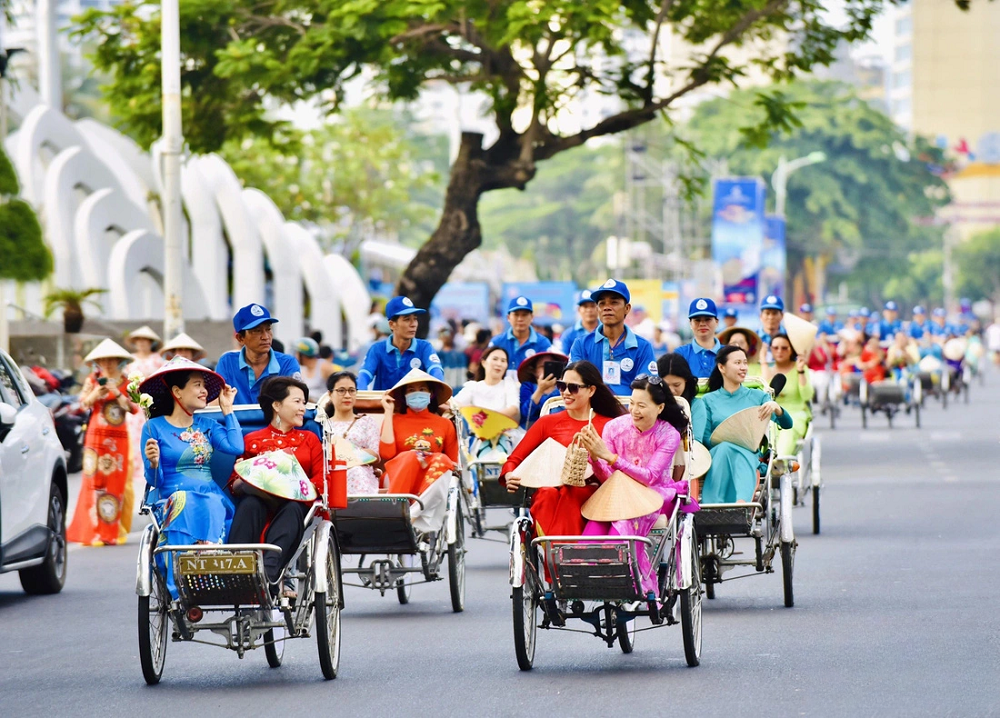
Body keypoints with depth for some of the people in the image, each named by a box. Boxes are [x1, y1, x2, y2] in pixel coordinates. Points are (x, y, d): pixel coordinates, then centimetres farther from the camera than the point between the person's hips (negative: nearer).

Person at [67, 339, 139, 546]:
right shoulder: (92, 381, 6)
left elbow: (133, 408, -2)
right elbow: (83, 403, -2)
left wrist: (117, 393, -13)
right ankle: (92, 531, -9)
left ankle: (114, 531, 6)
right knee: (95, 481, -8)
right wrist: (96, 393, -18)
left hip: (119, 439, 2)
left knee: (117, 483, 1)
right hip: (96, 437, -2)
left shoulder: (126, 383, 8)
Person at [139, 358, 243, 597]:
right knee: (186, 505, -37)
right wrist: (153, 463, -20)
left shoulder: (207, 426, 18)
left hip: (212, 495, 3)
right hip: (173, 499, -3)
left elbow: (236, 447, -2)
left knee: (214, 506, -33)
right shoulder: (154, 427, 6)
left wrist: (227, 409, 11)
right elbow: (153, 480, 3)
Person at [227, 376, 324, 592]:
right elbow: (234, 485, 10)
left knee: (292, 509, -36)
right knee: (250, 503, -35)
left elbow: (320, 481, 9)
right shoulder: (252, 441, 20)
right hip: (259, 501, 0)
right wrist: (244, 480, -14)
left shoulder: (309, 440, 24)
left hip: (294, 502, 0)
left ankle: (269, 571, -57)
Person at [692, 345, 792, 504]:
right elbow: (704, 438, 7)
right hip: (717, 455, 0)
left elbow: (787, 424, 8)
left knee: (740, 456, -37)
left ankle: (741, 503, -64)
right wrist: (723, 442, -14)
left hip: (749, 455, 0)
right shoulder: (708, 401, 20)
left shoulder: (757, 396, 20)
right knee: (726, 448, -37)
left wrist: (776, 408, -13)